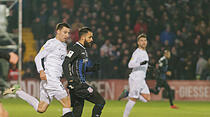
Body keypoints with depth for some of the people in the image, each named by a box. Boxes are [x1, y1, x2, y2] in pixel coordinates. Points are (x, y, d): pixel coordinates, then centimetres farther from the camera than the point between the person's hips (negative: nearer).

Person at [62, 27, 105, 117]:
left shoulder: (83, 50, 20)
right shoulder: (76, 49, -11)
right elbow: (65, 64, -20)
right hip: (78, 85, -10)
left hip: (81, 84, 10)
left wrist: (92, 69, 13)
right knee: (100, 102, -8)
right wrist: (71, 79, -29)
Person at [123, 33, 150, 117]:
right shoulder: (137, 52, -12)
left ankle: (128, 93, 11)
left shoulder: (145, 52, 16)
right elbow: (130, 65, -24)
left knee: (147, 98, 3)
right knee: (133, 99, -10)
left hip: (141, 80, 8)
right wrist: (140, 63, -35)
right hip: (135, 79, -8)